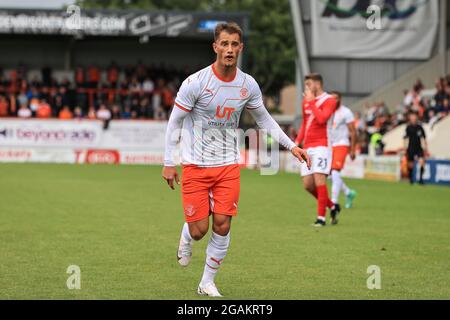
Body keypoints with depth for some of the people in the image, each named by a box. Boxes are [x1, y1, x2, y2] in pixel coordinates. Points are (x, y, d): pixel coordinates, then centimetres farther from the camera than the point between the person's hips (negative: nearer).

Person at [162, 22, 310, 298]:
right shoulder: (196, 82, -14)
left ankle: (207, 283, 13)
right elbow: (175, 121, -5)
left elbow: (264, 118, 15)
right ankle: (186, 239, 35)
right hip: (195, 166, -3)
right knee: (199, 229, -4)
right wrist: (169, 163, -6)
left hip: (229, 166, 3)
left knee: (222, 226, -4)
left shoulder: (248, 85, -2)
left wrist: (291, 145, 9)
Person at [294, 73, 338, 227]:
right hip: (307, 147, 7)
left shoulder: (329, 100, -7)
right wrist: (298, 141, 15)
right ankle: (332, 206, 22)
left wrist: (312, 101, -15)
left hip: (321, 146, -7)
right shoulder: (305, 101, 16)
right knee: (308, 184, 3)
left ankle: (321, 217, -8)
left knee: (319, 179, -14)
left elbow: (321, 119, -22)